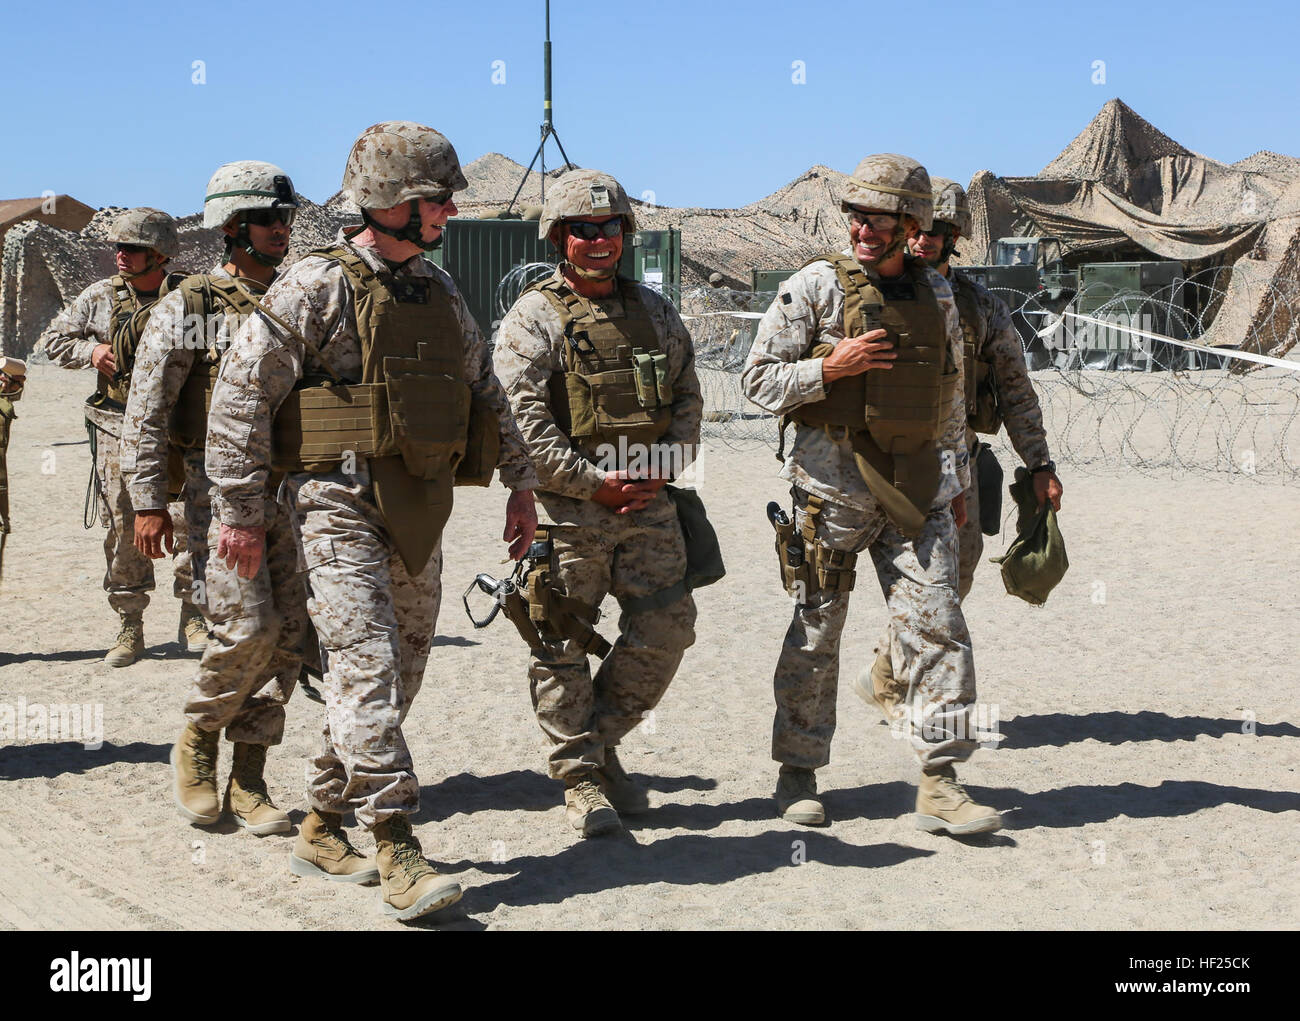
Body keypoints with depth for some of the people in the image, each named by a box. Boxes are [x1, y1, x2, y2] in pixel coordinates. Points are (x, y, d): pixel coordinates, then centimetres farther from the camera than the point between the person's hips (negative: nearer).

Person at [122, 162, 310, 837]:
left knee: (287, 633, 1)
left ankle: (248, 782, 10)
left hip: (294, 494, 5)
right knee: (248, 628, -14)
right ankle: (195, 742, 12)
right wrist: (148, 502, -10)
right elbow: (145, 412, -4)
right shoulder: (187, 307, -2)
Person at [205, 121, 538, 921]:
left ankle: (323, 830, 22)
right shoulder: (316, 289, -8)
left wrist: (522, 484, 16)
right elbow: (241, 396, -8)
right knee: (367, 667, -14)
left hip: (421, 512, 7)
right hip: (341, 505, -7)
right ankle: (398, 852, -15)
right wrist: (241, 511, -8)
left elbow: (486, 390, 22)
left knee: (400, 673, 9)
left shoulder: (440, 292, 14)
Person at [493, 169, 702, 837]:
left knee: (666, 624, -1)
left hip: (647, 505, 4)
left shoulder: (654, 311, 14)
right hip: (567, 508, -4)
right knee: (564, 643, 1)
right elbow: (523, 418, -11)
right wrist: (593, 481, -13)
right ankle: (581, 776, 13)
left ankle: (600, 738, 18)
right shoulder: (533, 318, -2)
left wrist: (659, 469, -2)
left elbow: (688, 398, 14)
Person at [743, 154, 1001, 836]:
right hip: (834, 482, -4)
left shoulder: (936, 294, 11)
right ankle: (798, 774, 19)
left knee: (938, 625, -4)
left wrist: (957, 484, 18)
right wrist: (833, 367, -18)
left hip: (917, 488, 4)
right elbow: (758, 380, -4)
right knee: (817, 631, 5)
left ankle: (939, 785, 0)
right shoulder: (814, 286, -4)